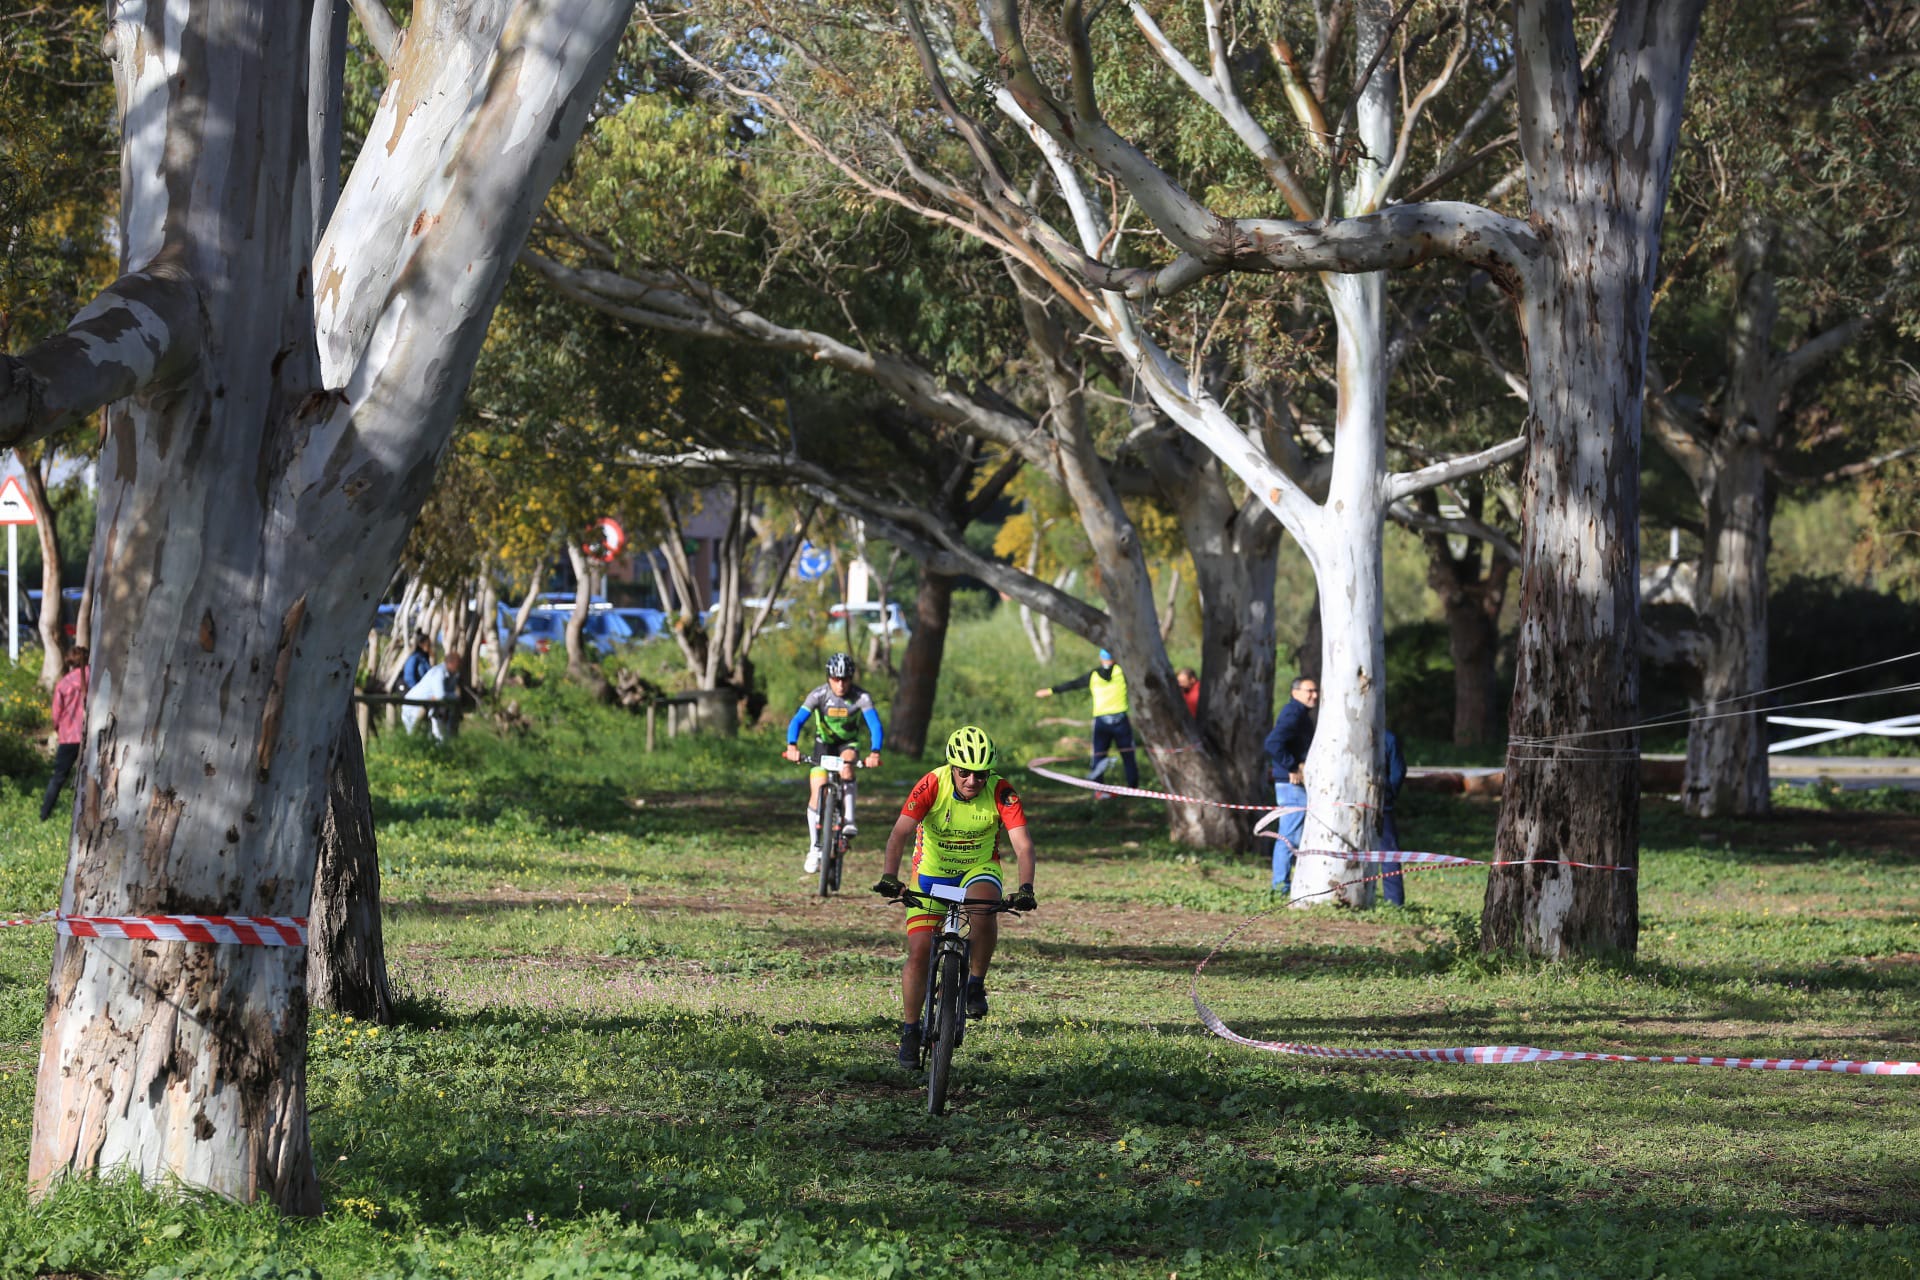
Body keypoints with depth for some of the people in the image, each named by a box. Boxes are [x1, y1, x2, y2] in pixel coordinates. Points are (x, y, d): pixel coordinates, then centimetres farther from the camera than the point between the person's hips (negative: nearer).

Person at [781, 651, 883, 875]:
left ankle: (849, 821, -30)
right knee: (816, 793, -9)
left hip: (849, 742, -1)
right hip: (824, 742, 1)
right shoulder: (819, 695, -24)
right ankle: (814, 848, 5)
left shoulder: (861, 697, -25)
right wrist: (792, 746, -52)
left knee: (846, 765, -35)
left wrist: (875, 753, -53)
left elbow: (875, 726, -35)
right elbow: (797, 720, -34)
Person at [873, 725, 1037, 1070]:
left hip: (979, 869, 0)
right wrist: (889, 878, -46)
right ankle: (911, 1031, 8)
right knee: (919, 951, -10)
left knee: (984, 908, -35)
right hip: (932, 871, 0)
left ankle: (976, 984, -13)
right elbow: (899, 834, -30)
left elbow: (1023, 844, -29)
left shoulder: (1001, 793, -22)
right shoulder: (931, 786, -24)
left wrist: (1025, 889, -45)